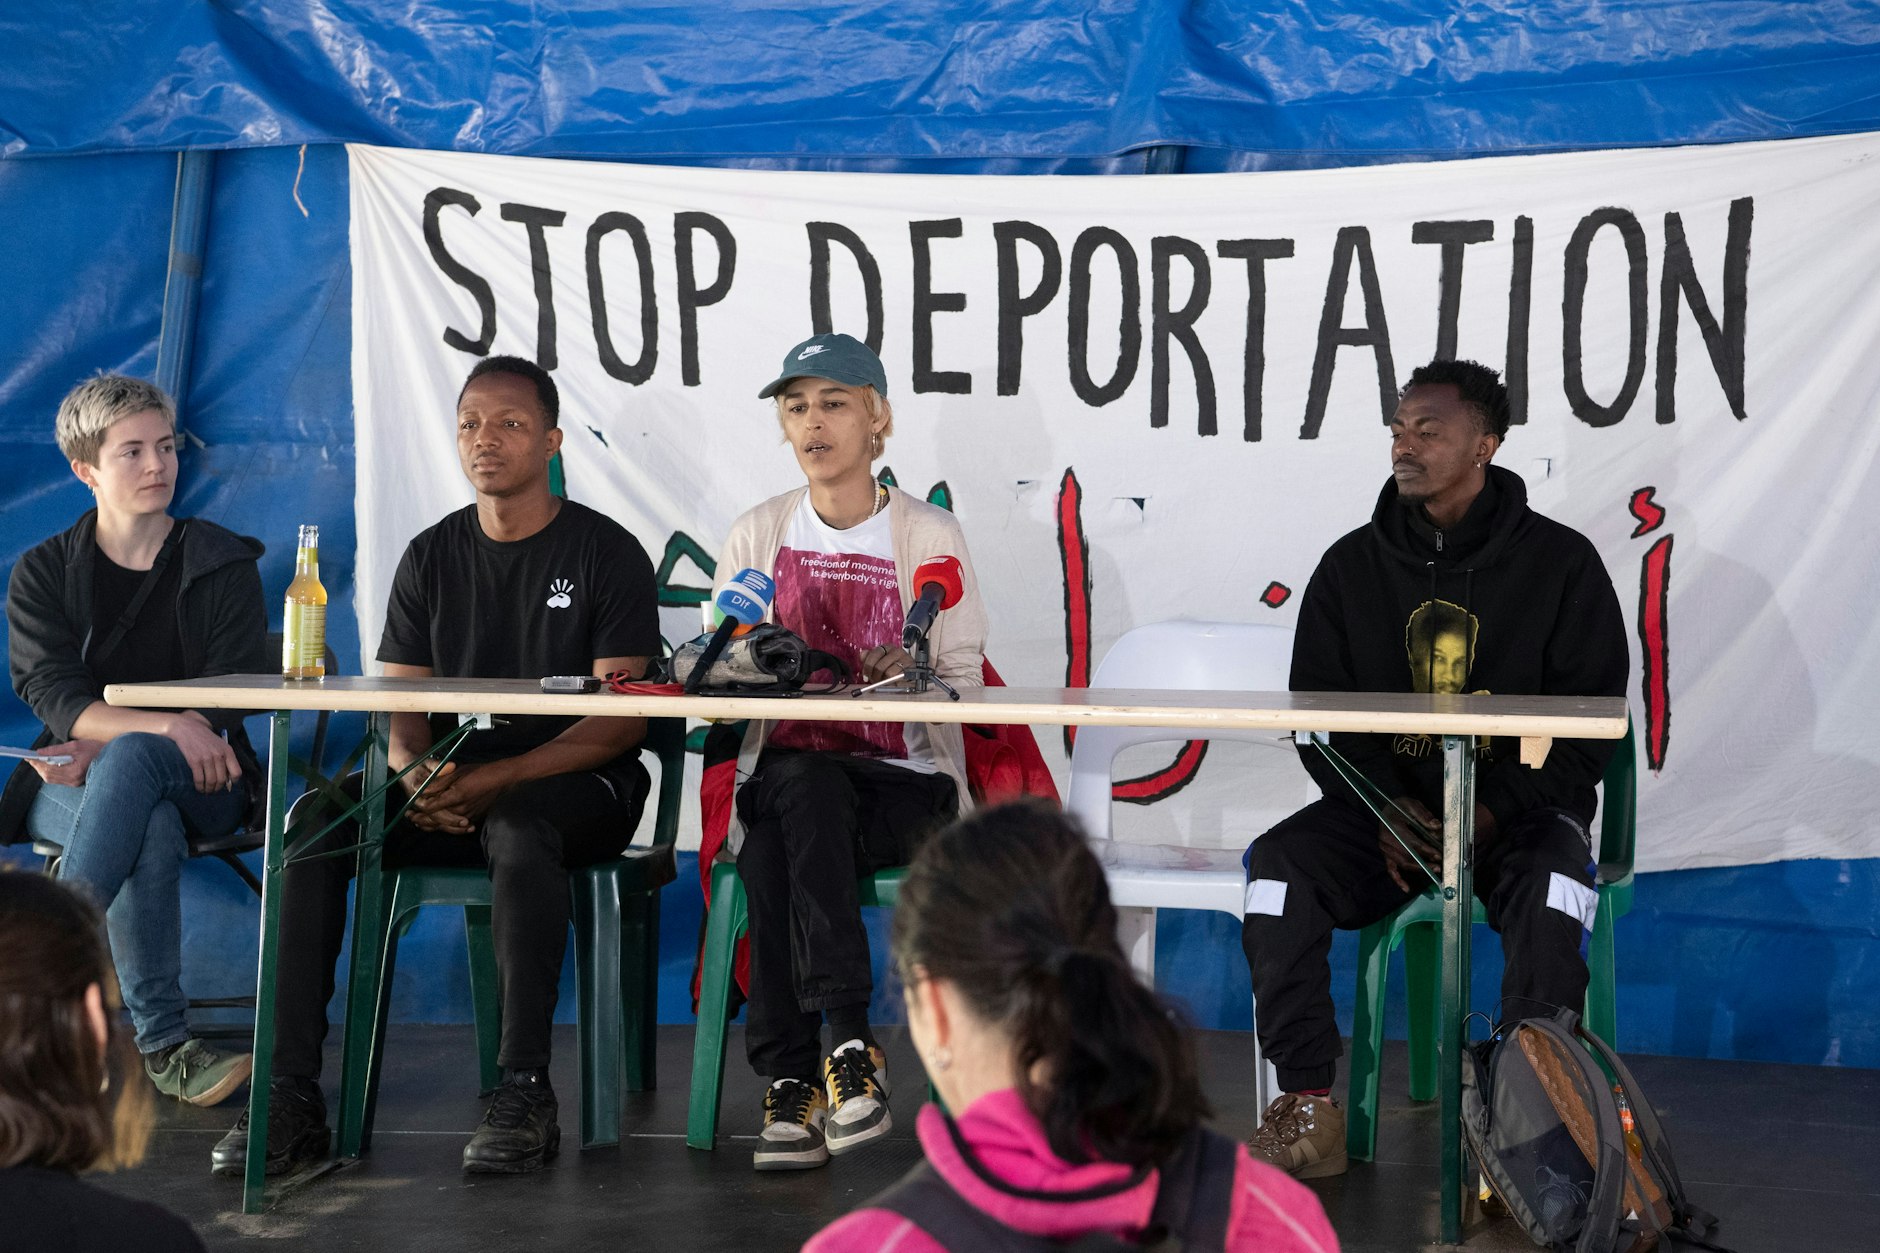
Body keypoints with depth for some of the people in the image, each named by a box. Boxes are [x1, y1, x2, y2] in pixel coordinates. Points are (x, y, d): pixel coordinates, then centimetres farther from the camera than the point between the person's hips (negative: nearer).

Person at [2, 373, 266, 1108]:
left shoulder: (224, 564, 7)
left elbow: (233, 698, -4)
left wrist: (114, 745, -19)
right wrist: (171, 726, -27)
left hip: (200, 784, 0)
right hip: (76, 781, 0)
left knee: (131, 760, -37)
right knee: (152, 833, -36)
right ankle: (163, 1046, -39)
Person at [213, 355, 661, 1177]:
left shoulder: (608, 554, -1)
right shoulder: (431, 559, 13)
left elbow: (620, 721, -9)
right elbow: (401, 713, 10)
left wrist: (494, 781, -21)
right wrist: (418, 776, -15)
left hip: (578, 788, -4)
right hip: (448, 785, 4)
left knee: (517, 830, -39)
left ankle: (524, 1091, -34)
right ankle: (291, 1092, -24)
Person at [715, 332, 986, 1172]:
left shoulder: (929, 537, 5)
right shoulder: (758, 537, 13)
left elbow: (963, 679, -1)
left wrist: (908, 675, -23)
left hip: (903, 786, -2)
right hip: (787, 775, 2)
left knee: (778, 848, -33)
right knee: (799, 784, -36)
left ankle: (794, 1080, -32)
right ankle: (848, 1043, -35)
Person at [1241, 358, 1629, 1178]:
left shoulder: (1560, 562, 0)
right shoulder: (1353, 566, 8)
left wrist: (1495, 811, -17)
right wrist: (1384, 812, -12)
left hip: (1518, 809, -2)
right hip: (1384, 805, 2)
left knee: (1555, 881, -36)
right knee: (1278, 865, -25)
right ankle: (1308, 1109, -21)